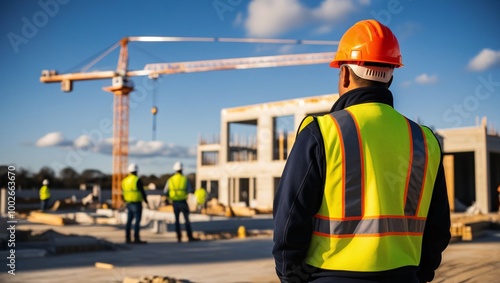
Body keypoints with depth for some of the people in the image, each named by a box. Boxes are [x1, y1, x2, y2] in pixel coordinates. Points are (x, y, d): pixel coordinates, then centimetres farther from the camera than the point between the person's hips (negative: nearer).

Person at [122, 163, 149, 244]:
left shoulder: (125, 180, 8)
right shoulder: (137, 180, -14)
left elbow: (124, 192, 12)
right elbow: (142, 192, -13)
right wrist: (146, 201, -3)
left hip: (129, 203, 7)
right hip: (137, 203, -7)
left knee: (129, 221, 8)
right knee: (137, 221, -5)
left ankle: (127, 238, 8)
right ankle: (136, 239, -6)